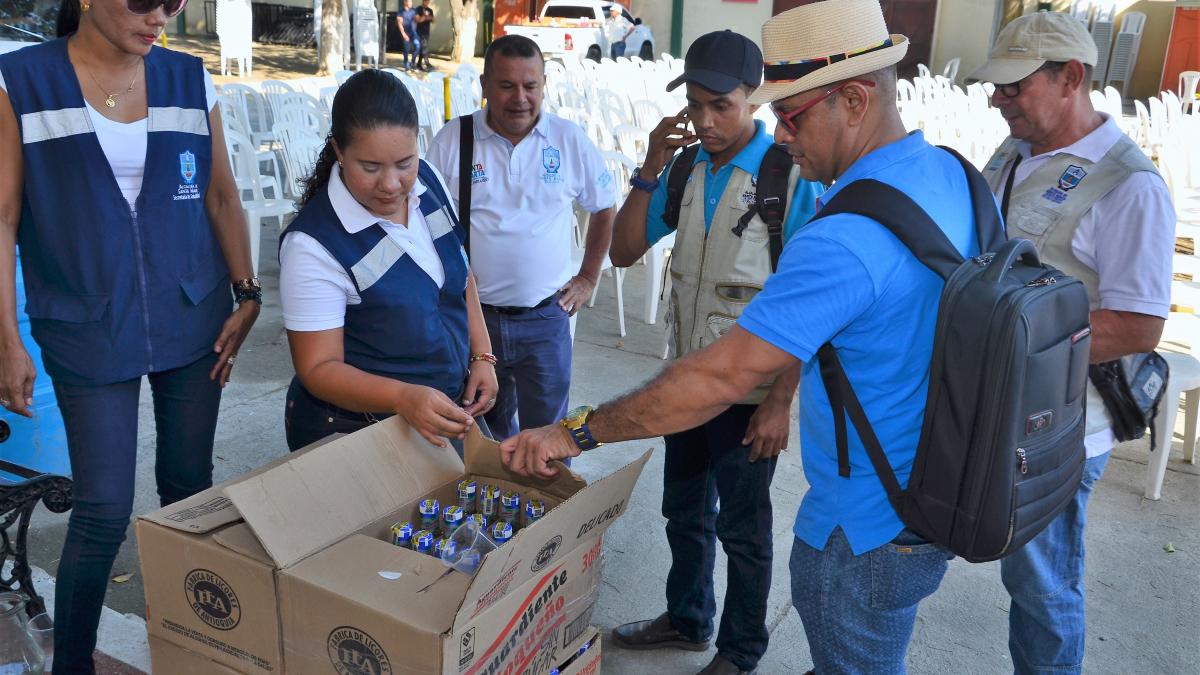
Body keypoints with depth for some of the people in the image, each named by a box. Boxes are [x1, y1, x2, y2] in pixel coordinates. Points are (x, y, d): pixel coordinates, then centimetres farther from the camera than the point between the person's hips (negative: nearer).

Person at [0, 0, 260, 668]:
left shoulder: (190, 80, 5)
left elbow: (222, 195, 10)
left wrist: (247, 293, 2)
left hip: (193, 322, 3)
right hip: (88, 331, -3)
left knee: (190, 489, 12)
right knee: (104, 510, -1)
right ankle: (71, 661, 21)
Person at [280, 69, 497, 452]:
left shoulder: (429, 182, -7)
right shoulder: (313, 245, -25)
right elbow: (318, 368, -22)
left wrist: (482, 356, -3)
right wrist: (403, 398, -37)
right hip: (354, 433, -6)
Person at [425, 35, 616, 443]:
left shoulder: (570, 141, -2)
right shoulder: (451, 141, -5)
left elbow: (604, 210, 11)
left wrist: (588, 278, 8)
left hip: (545, 318, 0)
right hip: (472, 315, 1)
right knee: (486, 433, 19)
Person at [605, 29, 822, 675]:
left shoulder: (792, 177, -17)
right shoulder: (684, 169, 0)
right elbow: (623, 252, 2)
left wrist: (780, 401, -17)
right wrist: (649, 170, -11)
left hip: (750, 392, -5)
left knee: (742, 527, 11)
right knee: (683, 510, 22)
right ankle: (686, 618, 45)